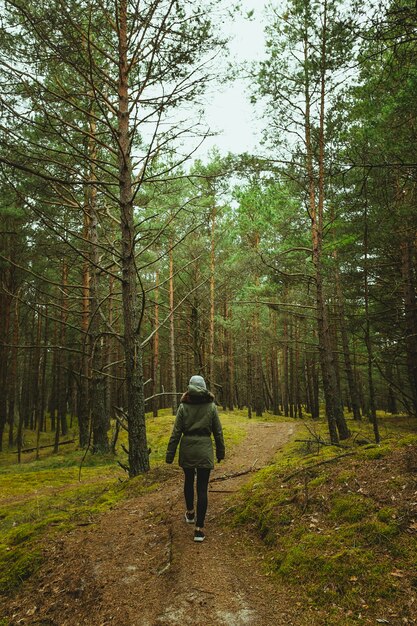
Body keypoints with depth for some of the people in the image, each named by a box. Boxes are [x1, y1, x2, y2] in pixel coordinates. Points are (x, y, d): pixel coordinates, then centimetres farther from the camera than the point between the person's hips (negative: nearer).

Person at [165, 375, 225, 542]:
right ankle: (199, 528, 1)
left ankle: (190, 513, 41)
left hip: (187, 448, 1)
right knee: (202, 488, 3)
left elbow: (176, 432, -4)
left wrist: (170, 454, 2)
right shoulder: (211, 406, -1)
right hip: (204, 449, -1)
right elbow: (218, 431, 3)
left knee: (188, 481, 24)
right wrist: (220, 451, 14)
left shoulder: (183, 406, -3)